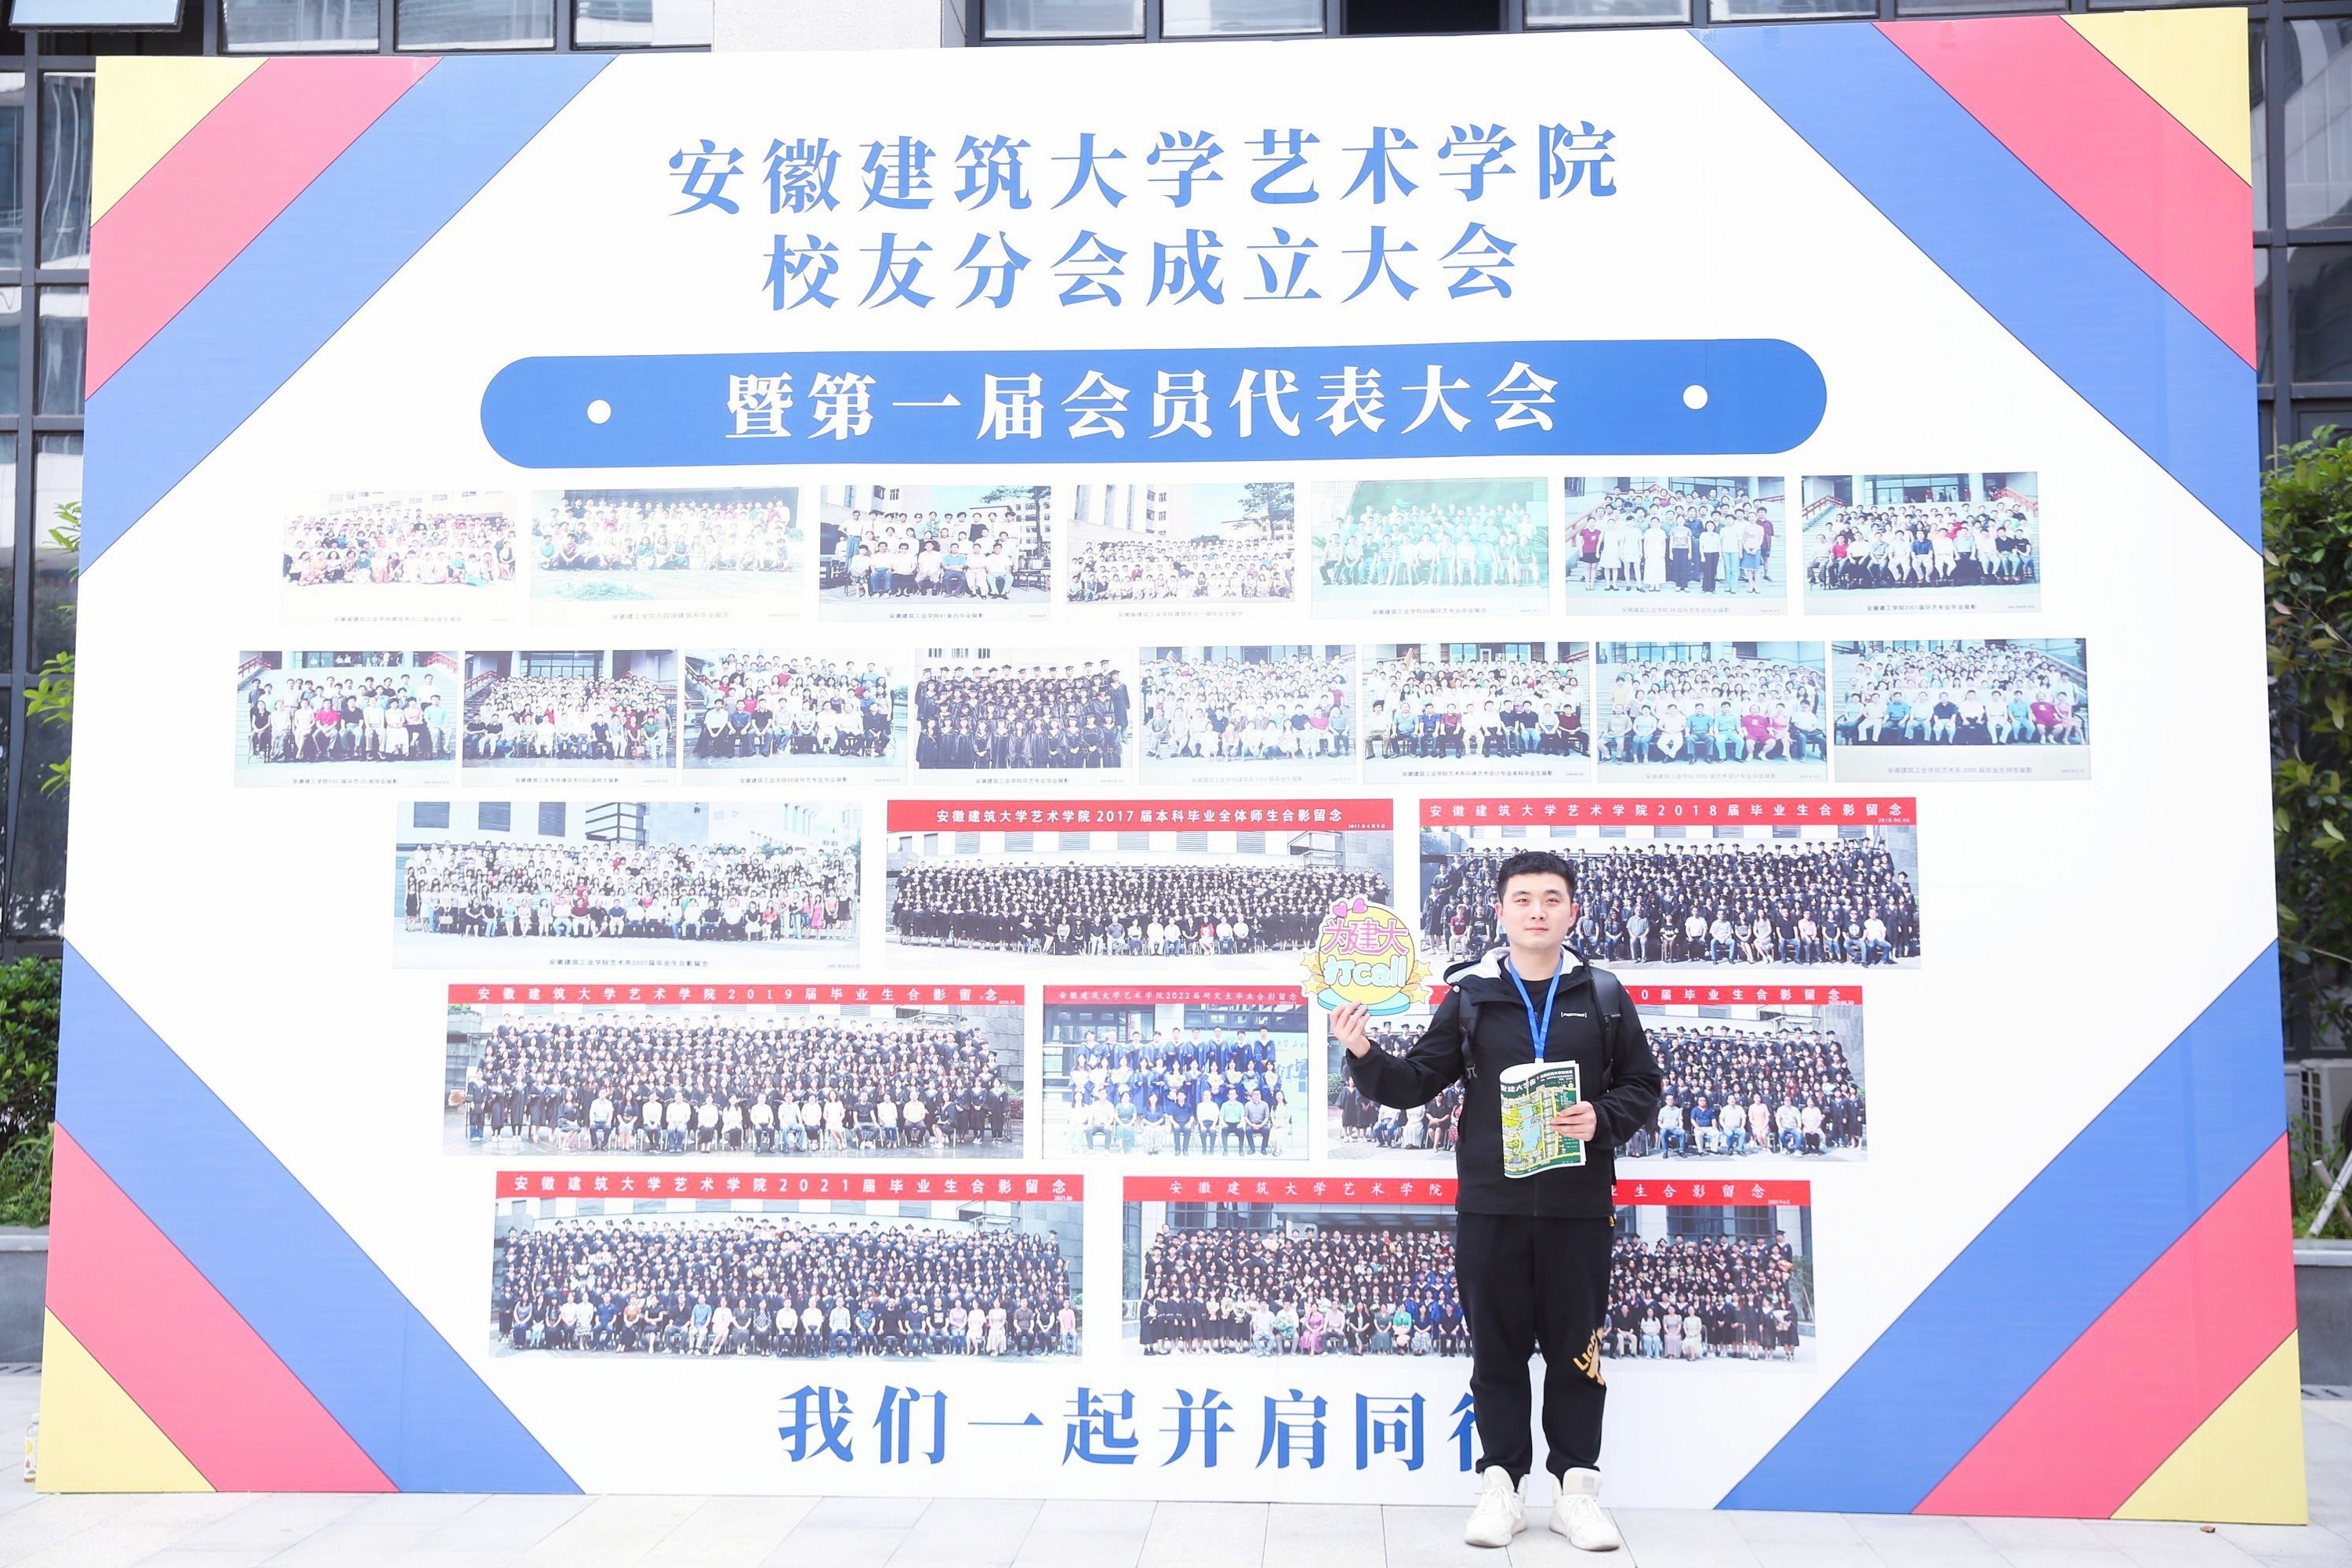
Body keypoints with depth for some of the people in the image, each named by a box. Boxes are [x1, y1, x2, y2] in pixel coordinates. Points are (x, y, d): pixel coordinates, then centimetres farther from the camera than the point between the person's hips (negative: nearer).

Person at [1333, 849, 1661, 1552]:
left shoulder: (1602, 995, 4)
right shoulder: (1469, 995, 3)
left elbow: (1643, 1085, 9)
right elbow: (1418, 1081, 4)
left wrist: (1604, 1118, -10)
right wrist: (1365, 1056, -13)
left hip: (1579, 1205, 0)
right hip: (1489, 1204, 0)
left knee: (1575, 1348, 6)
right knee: (1497, 1348, 8)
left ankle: (1577, 1488, 19)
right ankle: (1502, 1484, 19)